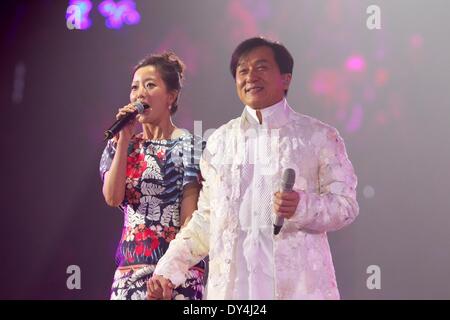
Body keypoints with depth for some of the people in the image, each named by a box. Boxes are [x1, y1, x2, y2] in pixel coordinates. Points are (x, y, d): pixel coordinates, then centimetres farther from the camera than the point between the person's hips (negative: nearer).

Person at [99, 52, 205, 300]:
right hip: (129, 268, 4)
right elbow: (112, 198, -4)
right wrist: (124, 139, -5)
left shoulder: (188, 146, -1)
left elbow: (189, 220, -6)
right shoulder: (122, 145, 12)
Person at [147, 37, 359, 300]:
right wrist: (169, 271, 7)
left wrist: (303, 206, -18)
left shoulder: (319, 137, 4)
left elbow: (346, 205, 0)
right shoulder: (220, 141, 13)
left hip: (298, 285, -2)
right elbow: (206, 219, 16)